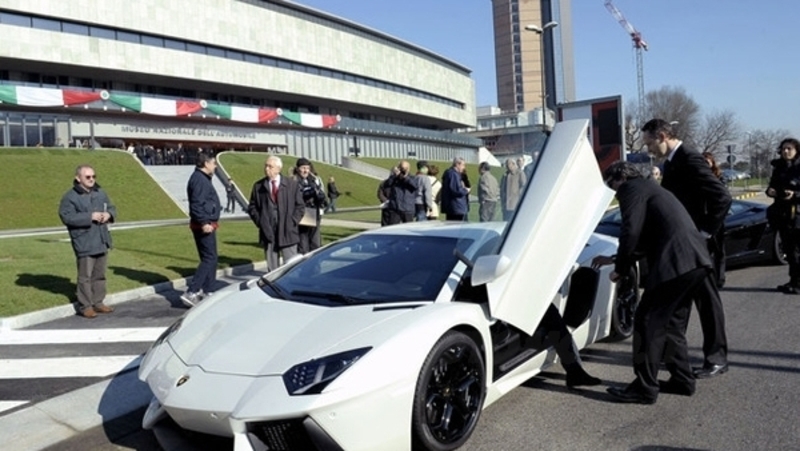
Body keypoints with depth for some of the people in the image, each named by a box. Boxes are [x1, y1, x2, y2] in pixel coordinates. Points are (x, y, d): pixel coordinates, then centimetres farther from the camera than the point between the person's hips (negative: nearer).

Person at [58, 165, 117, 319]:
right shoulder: (70, 197, -9)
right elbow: (66, 216, -17)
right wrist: (90, 217, -21)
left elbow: (111, 207, 20)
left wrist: (109, 214, -4)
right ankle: (85, 306, 8)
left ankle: (98, 302, 25)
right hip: (84, 243, -6)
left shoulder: (100, 193, 11)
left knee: (99, 274, 14)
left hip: (102, 241, 6)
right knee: (85, 276, -1)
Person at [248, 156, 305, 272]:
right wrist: (260, 222, -1)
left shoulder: (292, 184, 4)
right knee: (272, 268, 7)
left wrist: (292, 222, -5)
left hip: (287, 232, -1)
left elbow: (300, 206, 4)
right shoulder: (258, 186, 7)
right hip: (268, 232, 1)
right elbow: (252, 207, 12)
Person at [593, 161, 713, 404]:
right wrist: (614, 259, 33)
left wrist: (620, 269, 0)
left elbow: (631, 232, -12)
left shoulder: (632, 189, 1)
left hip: (675, 263, -10)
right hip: (696, 261, 10)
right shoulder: (650, 188, 30)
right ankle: (682, 379, 28)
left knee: (647, 322, -3)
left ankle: (645, 388, 2)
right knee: (672, 323, 20)